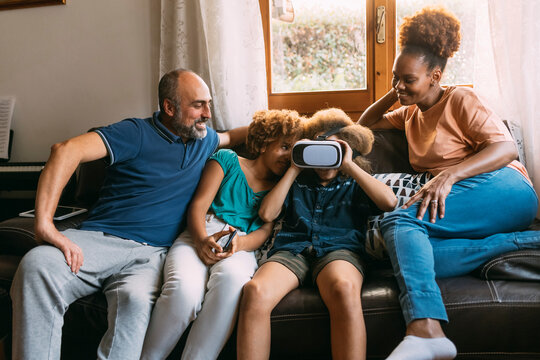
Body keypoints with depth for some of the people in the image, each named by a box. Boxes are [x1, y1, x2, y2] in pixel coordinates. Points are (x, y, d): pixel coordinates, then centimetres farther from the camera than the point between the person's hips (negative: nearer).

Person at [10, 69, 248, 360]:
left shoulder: (203, 139, 19)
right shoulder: (137, 133, -1)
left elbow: (230, 137, 45)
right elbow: (67, 150, -15)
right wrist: (44, 224, -25)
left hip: (151, 252, 3)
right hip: (99, 238, -2)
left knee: (136, 298, -35)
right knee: (36, 268, -35)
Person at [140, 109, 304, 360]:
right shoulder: (227, 160, 15)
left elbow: (265, 230, 9)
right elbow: (198, 205, 4)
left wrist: (240, 243, -15)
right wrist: (202, 240, -18)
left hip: (242, 246, 2)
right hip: (200, 236, -1)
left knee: (231, 276, -38)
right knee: (183, 291, -35)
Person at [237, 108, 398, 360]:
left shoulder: (354, 186, 26)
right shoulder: (297, 183, 29)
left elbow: (389, 202, 5)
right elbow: (266, 214, 13)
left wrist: (349, 166, 9)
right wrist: (294, 169, 17)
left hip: (339, 248, -1)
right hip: (292, 248, 1)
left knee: (345, 289, -41)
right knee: (255, 292, -34)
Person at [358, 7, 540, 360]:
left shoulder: (460, 99, 5)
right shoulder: (410, 114, 27)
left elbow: (507, 148, -7)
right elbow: (366, 123, 38)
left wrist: (448, 175, -24)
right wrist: (394, 94, 20)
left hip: (503, 189, -6)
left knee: (400, 221, -32)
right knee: (415, 256, -29)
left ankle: (425, 332, -46)